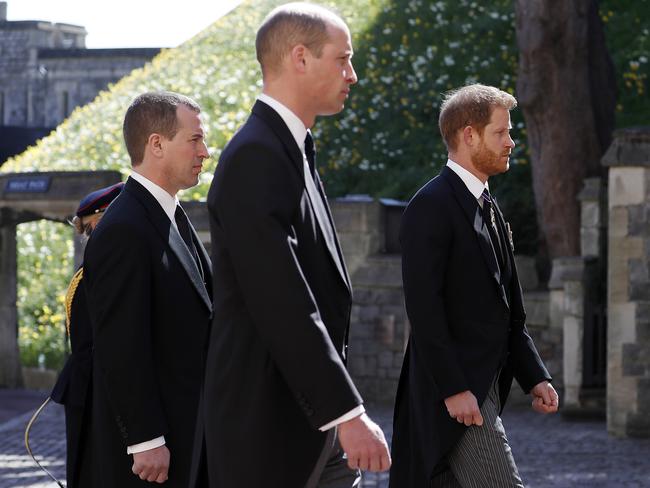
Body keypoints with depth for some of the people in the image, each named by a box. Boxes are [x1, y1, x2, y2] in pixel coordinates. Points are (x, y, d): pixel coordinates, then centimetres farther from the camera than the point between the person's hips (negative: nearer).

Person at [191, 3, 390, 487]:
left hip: (317, 428, 10)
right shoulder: (255, 157, -16)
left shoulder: (294, 152, 15)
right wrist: (347, 411, -23)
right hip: (268, 431, -10)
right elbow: (282, 306, -23)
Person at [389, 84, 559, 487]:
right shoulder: (431, 206, -11)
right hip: (452, 386, -9)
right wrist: (454, 389, -21)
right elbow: (424, 307, -18)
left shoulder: (488, 207, 18)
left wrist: (534, 377, 13)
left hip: (483, 387, 9)